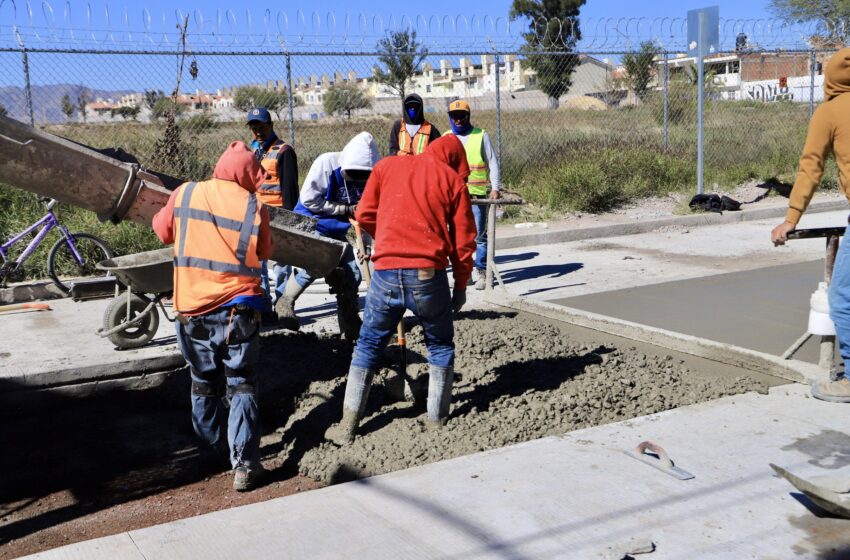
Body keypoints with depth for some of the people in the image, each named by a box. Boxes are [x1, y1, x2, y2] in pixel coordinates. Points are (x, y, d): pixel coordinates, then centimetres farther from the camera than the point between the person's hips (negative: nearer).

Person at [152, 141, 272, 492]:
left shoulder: (185, 194, -2)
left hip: (191, 310, 3)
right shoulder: (254, 207, -6)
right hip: (237, 311, -2)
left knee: (204, 383, 20)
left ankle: (209, 450, 35)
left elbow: (162, 231, 14)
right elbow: (264, 253, 7)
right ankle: (244, 465, 2)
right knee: (242, 386, 7)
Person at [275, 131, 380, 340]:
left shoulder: (367, 176, -7)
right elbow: (308, 199, -23)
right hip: (310, 225, -6)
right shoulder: (327, 163, -22)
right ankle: (286, 302, 0)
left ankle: (351, 327, 18)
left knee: (352, 275, 2)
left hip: (336, 232, 6)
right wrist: (346, 209, -20)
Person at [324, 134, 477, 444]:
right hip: (429, 275, -1)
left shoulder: (387, 166, 13)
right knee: (440, 346, 19)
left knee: (368, 346, 14)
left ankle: (348, 425, 14)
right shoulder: (453, 179, 8)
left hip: (386, 272, 2)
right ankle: (437, 419, 21)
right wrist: (461, 285, 15)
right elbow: (464, 240, 6)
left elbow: (364, 215, 11)